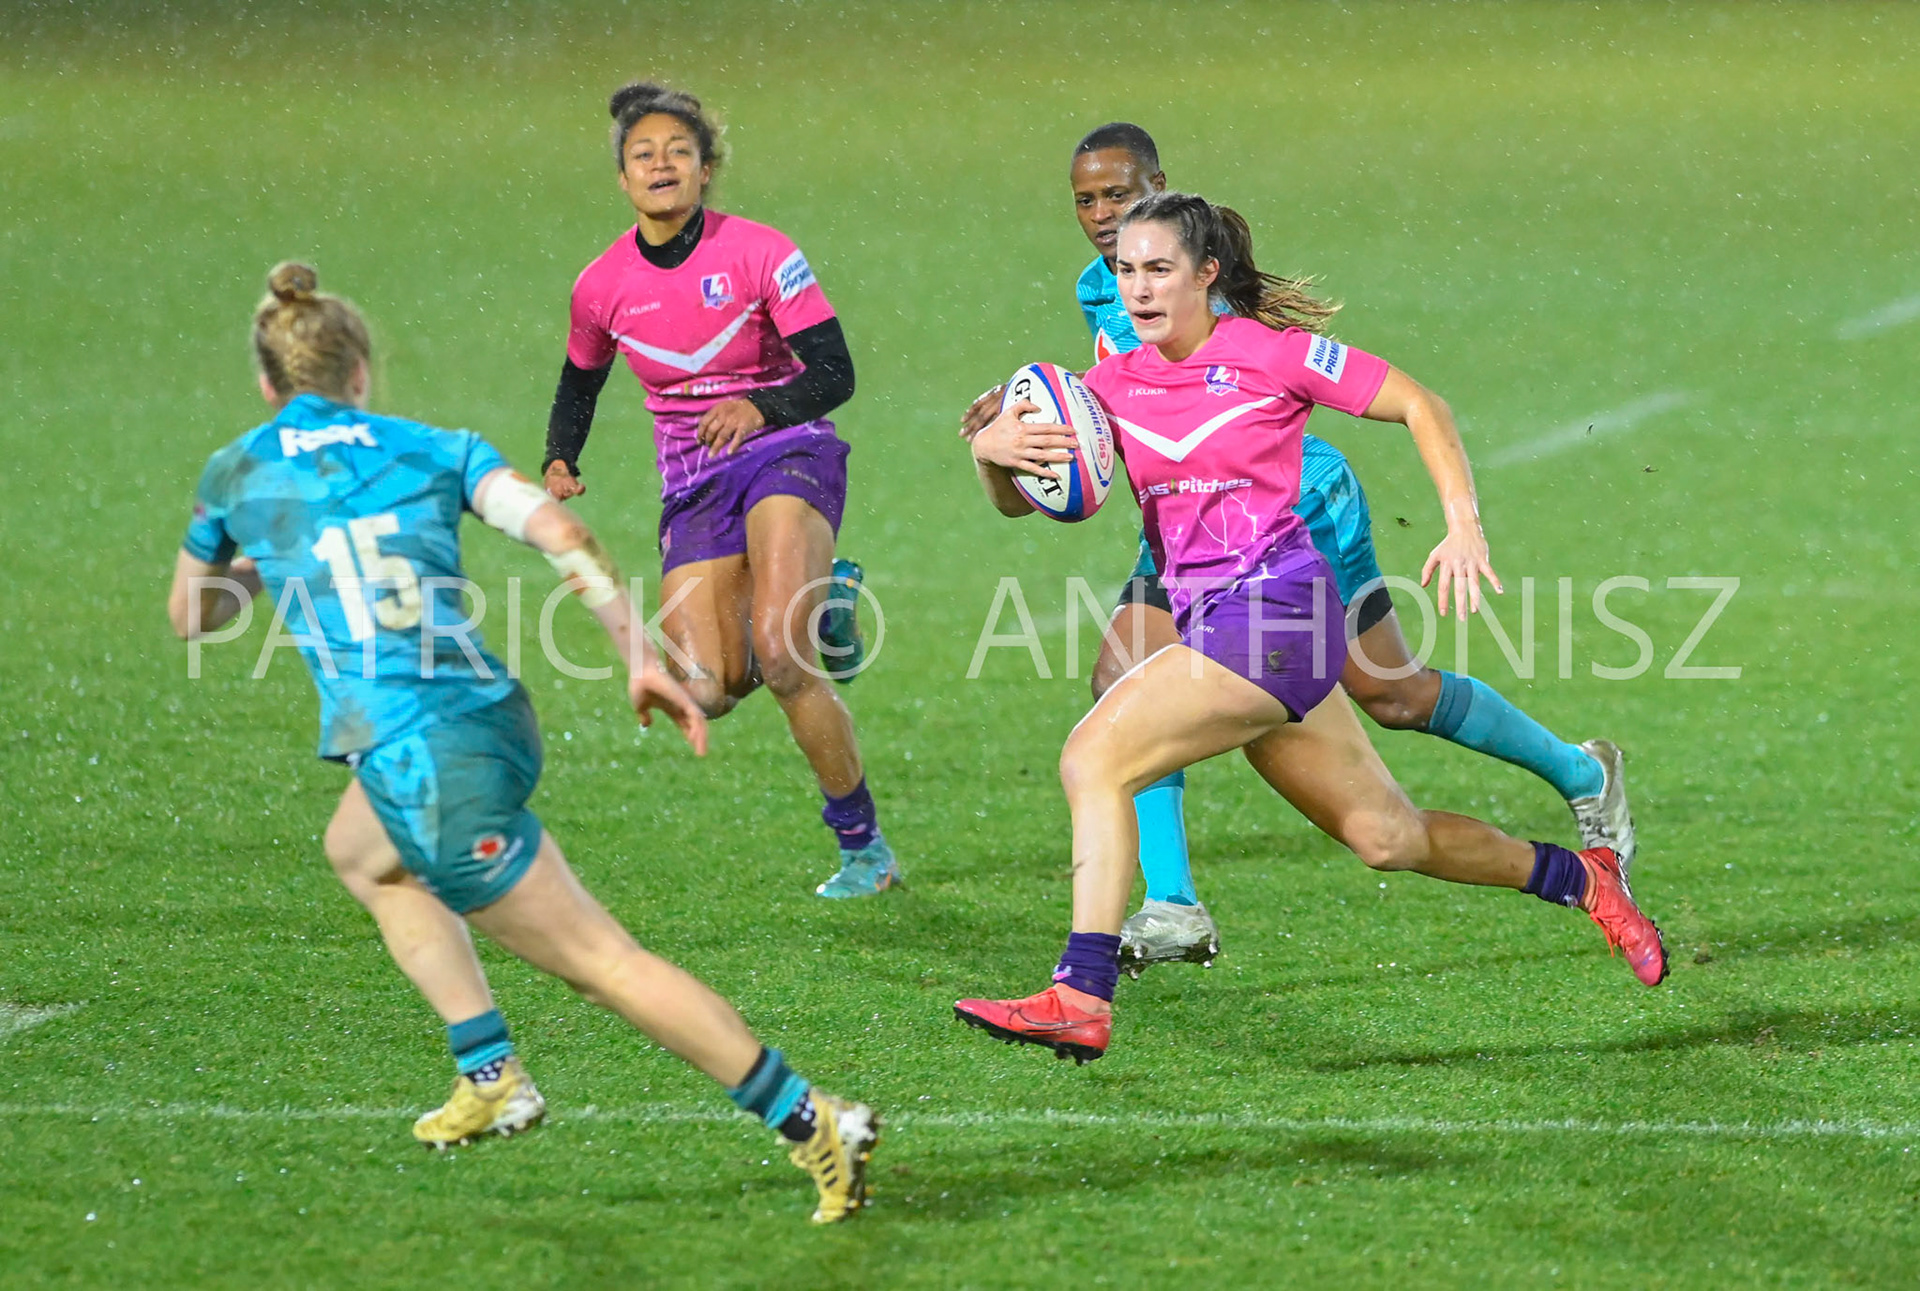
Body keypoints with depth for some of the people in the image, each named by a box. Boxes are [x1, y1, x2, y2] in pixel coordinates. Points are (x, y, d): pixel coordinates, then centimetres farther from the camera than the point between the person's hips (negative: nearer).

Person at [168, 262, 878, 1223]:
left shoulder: (236, 477, 8)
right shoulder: (436, 449, 12)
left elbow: (190, 617, 23)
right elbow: (560, 533, -3)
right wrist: (640, 658, -4)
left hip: (422, 762, -6)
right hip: (488, 712, 6)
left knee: (601, 962, -3)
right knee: (359, 853, 34)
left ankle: (814, 1123, -9)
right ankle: (491, 1077, 28)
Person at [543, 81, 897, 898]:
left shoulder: (760, 253, -12)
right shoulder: (603, 287, 0)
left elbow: (834, 375, -13)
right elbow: (579, 385, 18)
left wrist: (760, 408, -30)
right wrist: (560, 463, 0)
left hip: (786, 455, -4)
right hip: (694, 486, 4)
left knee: (780, 658, -27)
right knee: (707, 693, -10)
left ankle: (863, 845, -11)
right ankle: (819, 598, 22)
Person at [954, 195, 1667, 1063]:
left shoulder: (1267, 352, -6)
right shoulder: (1113, 385, 10)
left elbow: (1418, 405, -1)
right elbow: (1016, 501, 11)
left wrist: (1465, 527, -10)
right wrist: (991, 451, -12)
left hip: (1275, 607, -7)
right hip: (1206, 620, 7)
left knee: (1093, 757, -20)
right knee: (1385, 836, 15)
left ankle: (1081, 1000, -22)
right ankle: (1581, 879, 34)